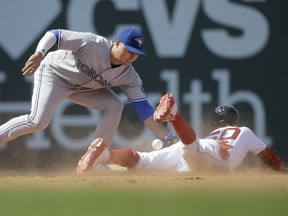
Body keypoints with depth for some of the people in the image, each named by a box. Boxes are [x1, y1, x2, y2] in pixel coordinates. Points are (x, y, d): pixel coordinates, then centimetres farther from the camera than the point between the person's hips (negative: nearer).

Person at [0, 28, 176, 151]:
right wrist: (39, 54, -50)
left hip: (82, 87, 6)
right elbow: (54, 34, -31)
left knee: (114, 106, -12)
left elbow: (143, 108, -18)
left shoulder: (129, 77, -19)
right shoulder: (91, 44, -33)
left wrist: (168, 137, -26)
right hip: (54, 72, -6)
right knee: (38, 121, -23)